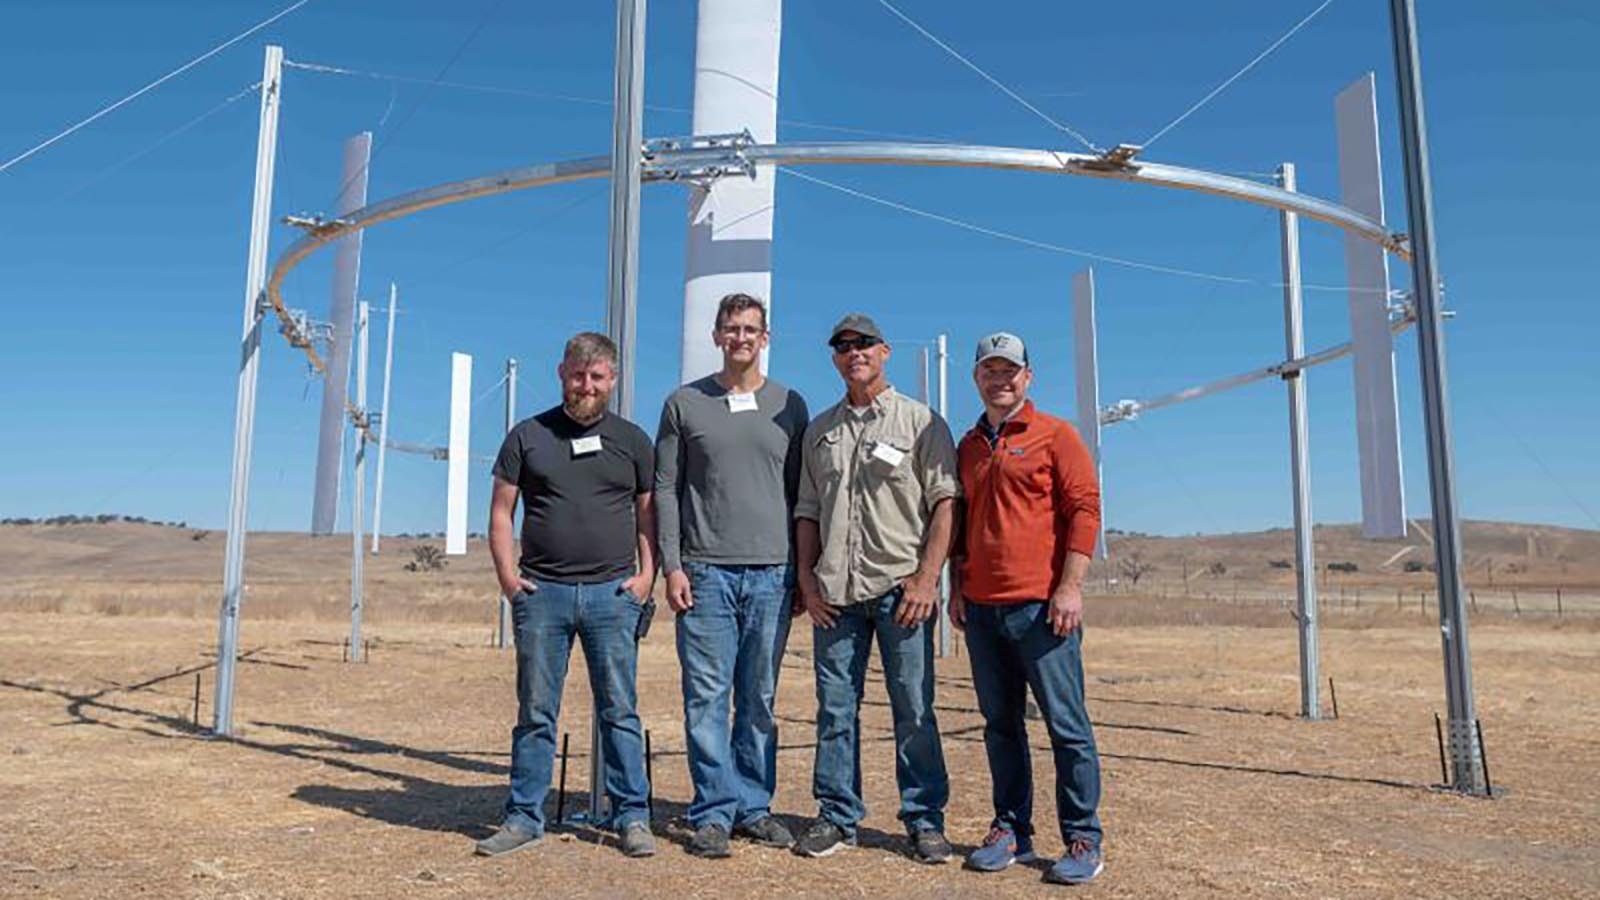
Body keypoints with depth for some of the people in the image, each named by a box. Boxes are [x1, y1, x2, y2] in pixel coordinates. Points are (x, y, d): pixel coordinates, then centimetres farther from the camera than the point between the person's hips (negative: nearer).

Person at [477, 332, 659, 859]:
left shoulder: (632, 440, 10)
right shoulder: (528, 435, 8)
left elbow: (648, 514, 11)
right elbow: (500, 514, 8)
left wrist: (646, 575, -1)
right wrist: (508, 576, -3)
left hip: (613, 593, 0)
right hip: (542, 593, 0)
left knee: (619, 710, 3)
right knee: (535, 712, 7)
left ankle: (631, 817, 12)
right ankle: (524, 817, 17)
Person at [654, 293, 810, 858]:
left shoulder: (789, 406, 10)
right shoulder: (684, 404, 7)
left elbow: (800, 493, 11)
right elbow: (665, 489, 4)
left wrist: (802, 571, 7)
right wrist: (671, 565, -5)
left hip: (772, 573, 1)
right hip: (705, 572, -1)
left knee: (759, 700, 8)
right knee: (707, 697, 0)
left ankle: (754, 806, 19)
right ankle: (714, 812, 10)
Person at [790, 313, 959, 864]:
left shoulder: (920, 422, 4)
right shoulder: (820, 430, 16)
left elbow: (944, 504, -3)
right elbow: (807, 511, 16)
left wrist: (926, 578, -12)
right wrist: (806, 580, 5)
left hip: (900, 587, -3)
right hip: (836, 592, 4)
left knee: (914, 711, 1)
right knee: (835, 709, 7)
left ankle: (924, 820, 13)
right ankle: (837, 818, 18)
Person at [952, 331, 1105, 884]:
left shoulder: (1055, 435, 0)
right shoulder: (968, 446, 17)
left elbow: (1084, 509, -6)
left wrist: (1070, 587, -13)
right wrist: (958, 586, 14)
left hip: (1040, 607, -5)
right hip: (981, 609, 6)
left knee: (1067, 726, -1)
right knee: (1000, 725, 10)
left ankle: (1083, 842, 9)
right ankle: (1011, 830, 20)